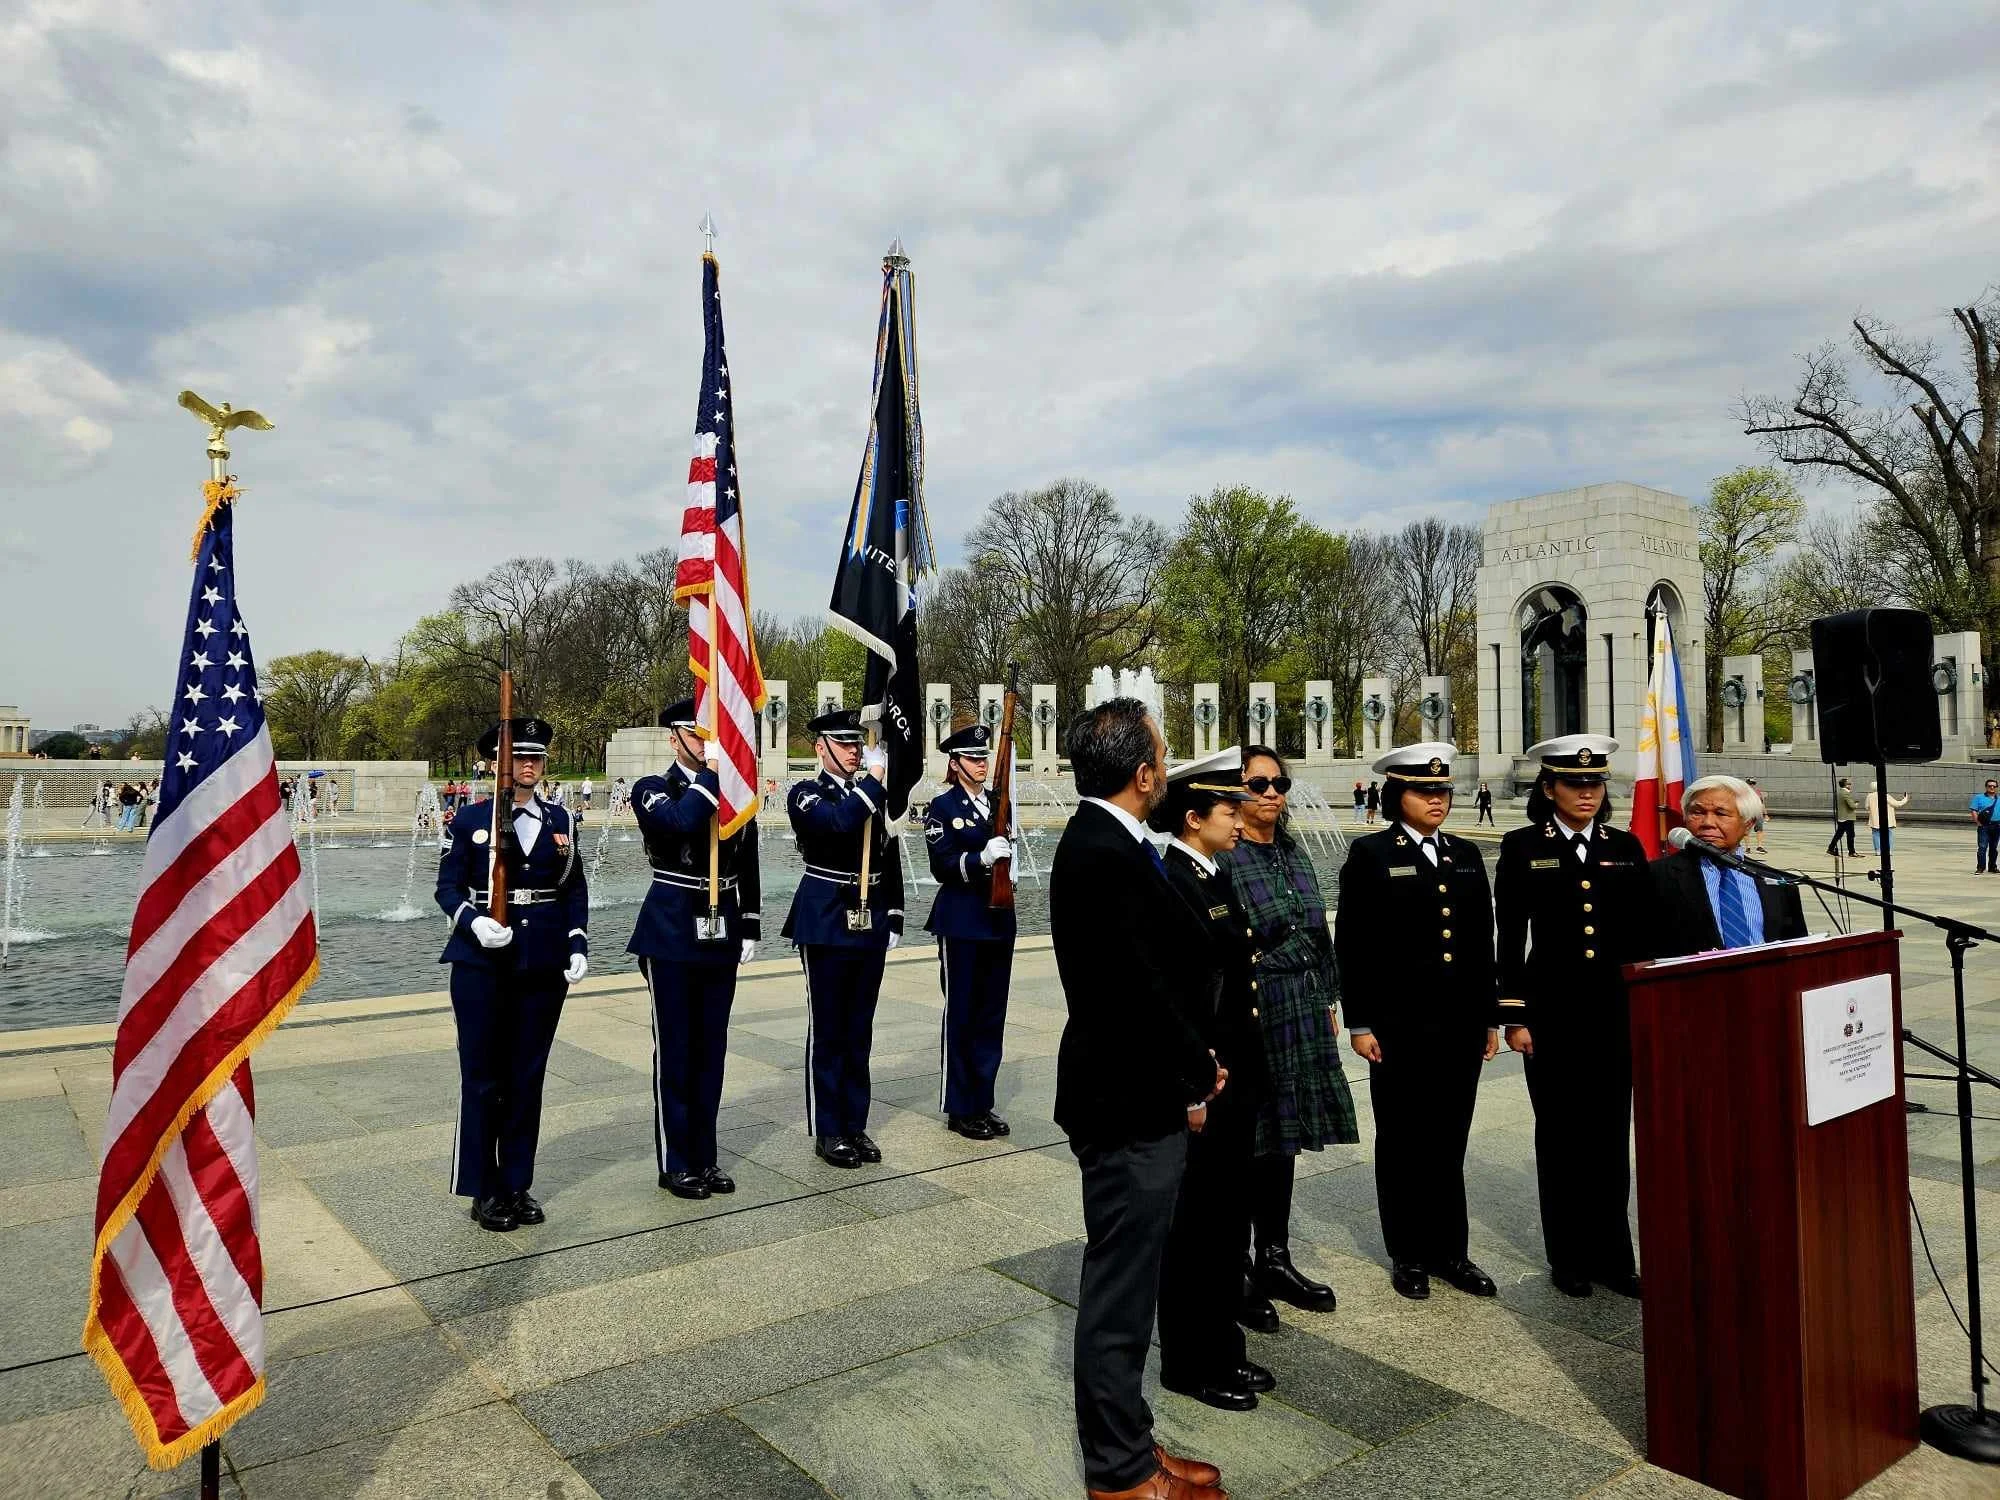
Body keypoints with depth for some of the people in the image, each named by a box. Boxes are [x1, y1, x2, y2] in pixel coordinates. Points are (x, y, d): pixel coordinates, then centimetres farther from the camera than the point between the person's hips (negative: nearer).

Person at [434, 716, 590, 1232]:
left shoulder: (559, 821, 7)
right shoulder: (471, 820, -1)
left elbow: (575, 890, 10)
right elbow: (448, 886, -2)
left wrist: (578, 946, 0)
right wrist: (473, 922, -20)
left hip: (544, 965, 3)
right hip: (483, 964, -3)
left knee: (528, 1075, 10)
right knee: (483, 1077, 4)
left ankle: (517, 1184, 22)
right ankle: (484, 1190, 17)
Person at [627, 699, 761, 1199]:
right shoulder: (653, 790, -4)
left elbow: (748, 868, 12)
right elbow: (680, 821, -28)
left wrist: (749, 929, 8)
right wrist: (711, 773, -20)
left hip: (721, 933, 5)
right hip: (672, 933, -4)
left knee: (711, 1048, 11)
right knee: (674, 1049, 4)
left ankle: (705, 1157, 22)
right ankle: (676, 1163, 15)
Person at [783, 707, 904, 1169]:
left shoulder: (873, 795, 11)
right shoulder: (805, 794, -4)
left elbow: (891, 859, 13)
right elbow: (839, 823, -26)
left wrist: (893, 918, 8)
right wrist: (874, 779, -19)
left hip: (870, 923, 5)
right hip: (827, 923, -5)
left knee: (859, 1030, 11)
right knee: (828, 1030, 3)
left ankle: (856, 1125, 21)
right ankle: (828, 1131, 14)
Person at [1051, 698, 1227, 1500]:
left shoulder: (1106, 843, 9)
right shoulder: (1104, 856, -23)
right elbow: (1142, 989, -23)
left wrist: (1194, 1065, 6)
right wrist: (1196, 1080, -9)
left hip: (1136, 1097, 10)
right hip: (1132, 1105, -10)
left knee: (1122, 1286, 20)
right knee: (1119, 1293, 6)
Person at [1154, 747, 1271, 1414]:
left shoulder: (1216, 878, 11)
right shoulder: (1167, 883, -19)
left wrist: (1246, 1072, 18)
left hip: (1238, 1078, 9)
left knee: (1229, 1216, 19)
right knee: (1196, 1222, 5)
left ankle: (1223, 1348, 34)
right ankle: (1189, 1364, 22)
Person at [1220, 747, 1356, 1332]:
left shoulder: (1294, 852, 11)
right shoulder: (1221, 857, -13)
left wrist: (1329, 1002, 15)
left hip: (1302, 1020, 7)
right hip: (1249, 1019, -7)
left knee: (1283, 1138, 16)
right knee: (1245, 1145, 3)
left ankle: (1275, 1260, 30)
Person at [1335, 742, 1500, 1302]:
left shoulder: (1466, 855, 12)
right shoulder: (1370, 855, -3)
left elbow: (1483, 942, 15)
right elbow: (1352, 945, -6)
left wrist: (1490, 1017, 12)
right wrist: (1359, 1024, -9)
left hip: (1461, 1024, 4)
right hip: (1399, 1023, -4)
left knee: (1450, 1141, 11)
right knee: (1402, 1141, 7)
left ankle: (1450, 1250, 23)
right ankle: (1408, 1255, 20)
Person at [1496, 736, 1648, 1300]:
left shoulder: (1626, 847, 8)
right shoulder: (1522, 848, -2)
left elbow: (1642, 936, 10)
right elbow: (1510, 941, -3)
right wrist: (1515, 1018, -6)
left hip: (1616, 1012, 3)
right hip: (1552, 1013, -3)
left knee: (1611, 1135, 8)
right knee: (1561, 1136, 6)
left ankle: (1613, 1256, 22)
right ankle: (1569, 1258, 19)